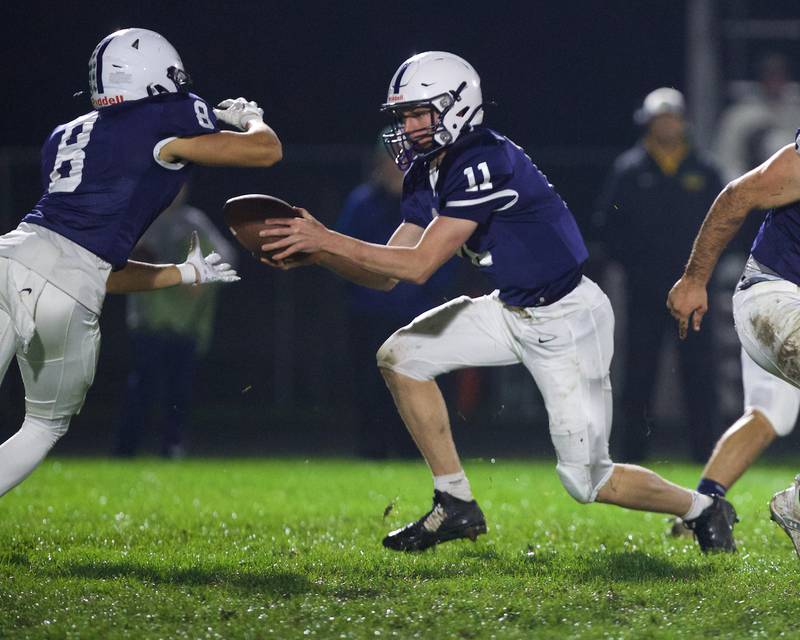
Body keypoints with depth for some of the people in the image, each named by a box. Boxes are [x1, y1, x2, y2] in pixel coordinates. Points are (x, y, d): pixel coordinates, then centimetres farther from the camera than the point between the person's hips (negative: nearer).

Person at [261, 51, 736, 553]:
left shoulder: (482, 163, -25)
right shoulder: (427, 174, 4)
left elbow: (419, 265, -28)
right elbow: (386, 274, 4)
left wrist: (327, 241, -26)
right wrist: (316, 251, -11)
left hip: (568, 320, -9)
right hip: (512, 311, 9)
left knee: (586, 479, -6)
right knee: (400, 357, -2)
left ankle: (701, 508, 20)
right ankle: (457, 505, 6)